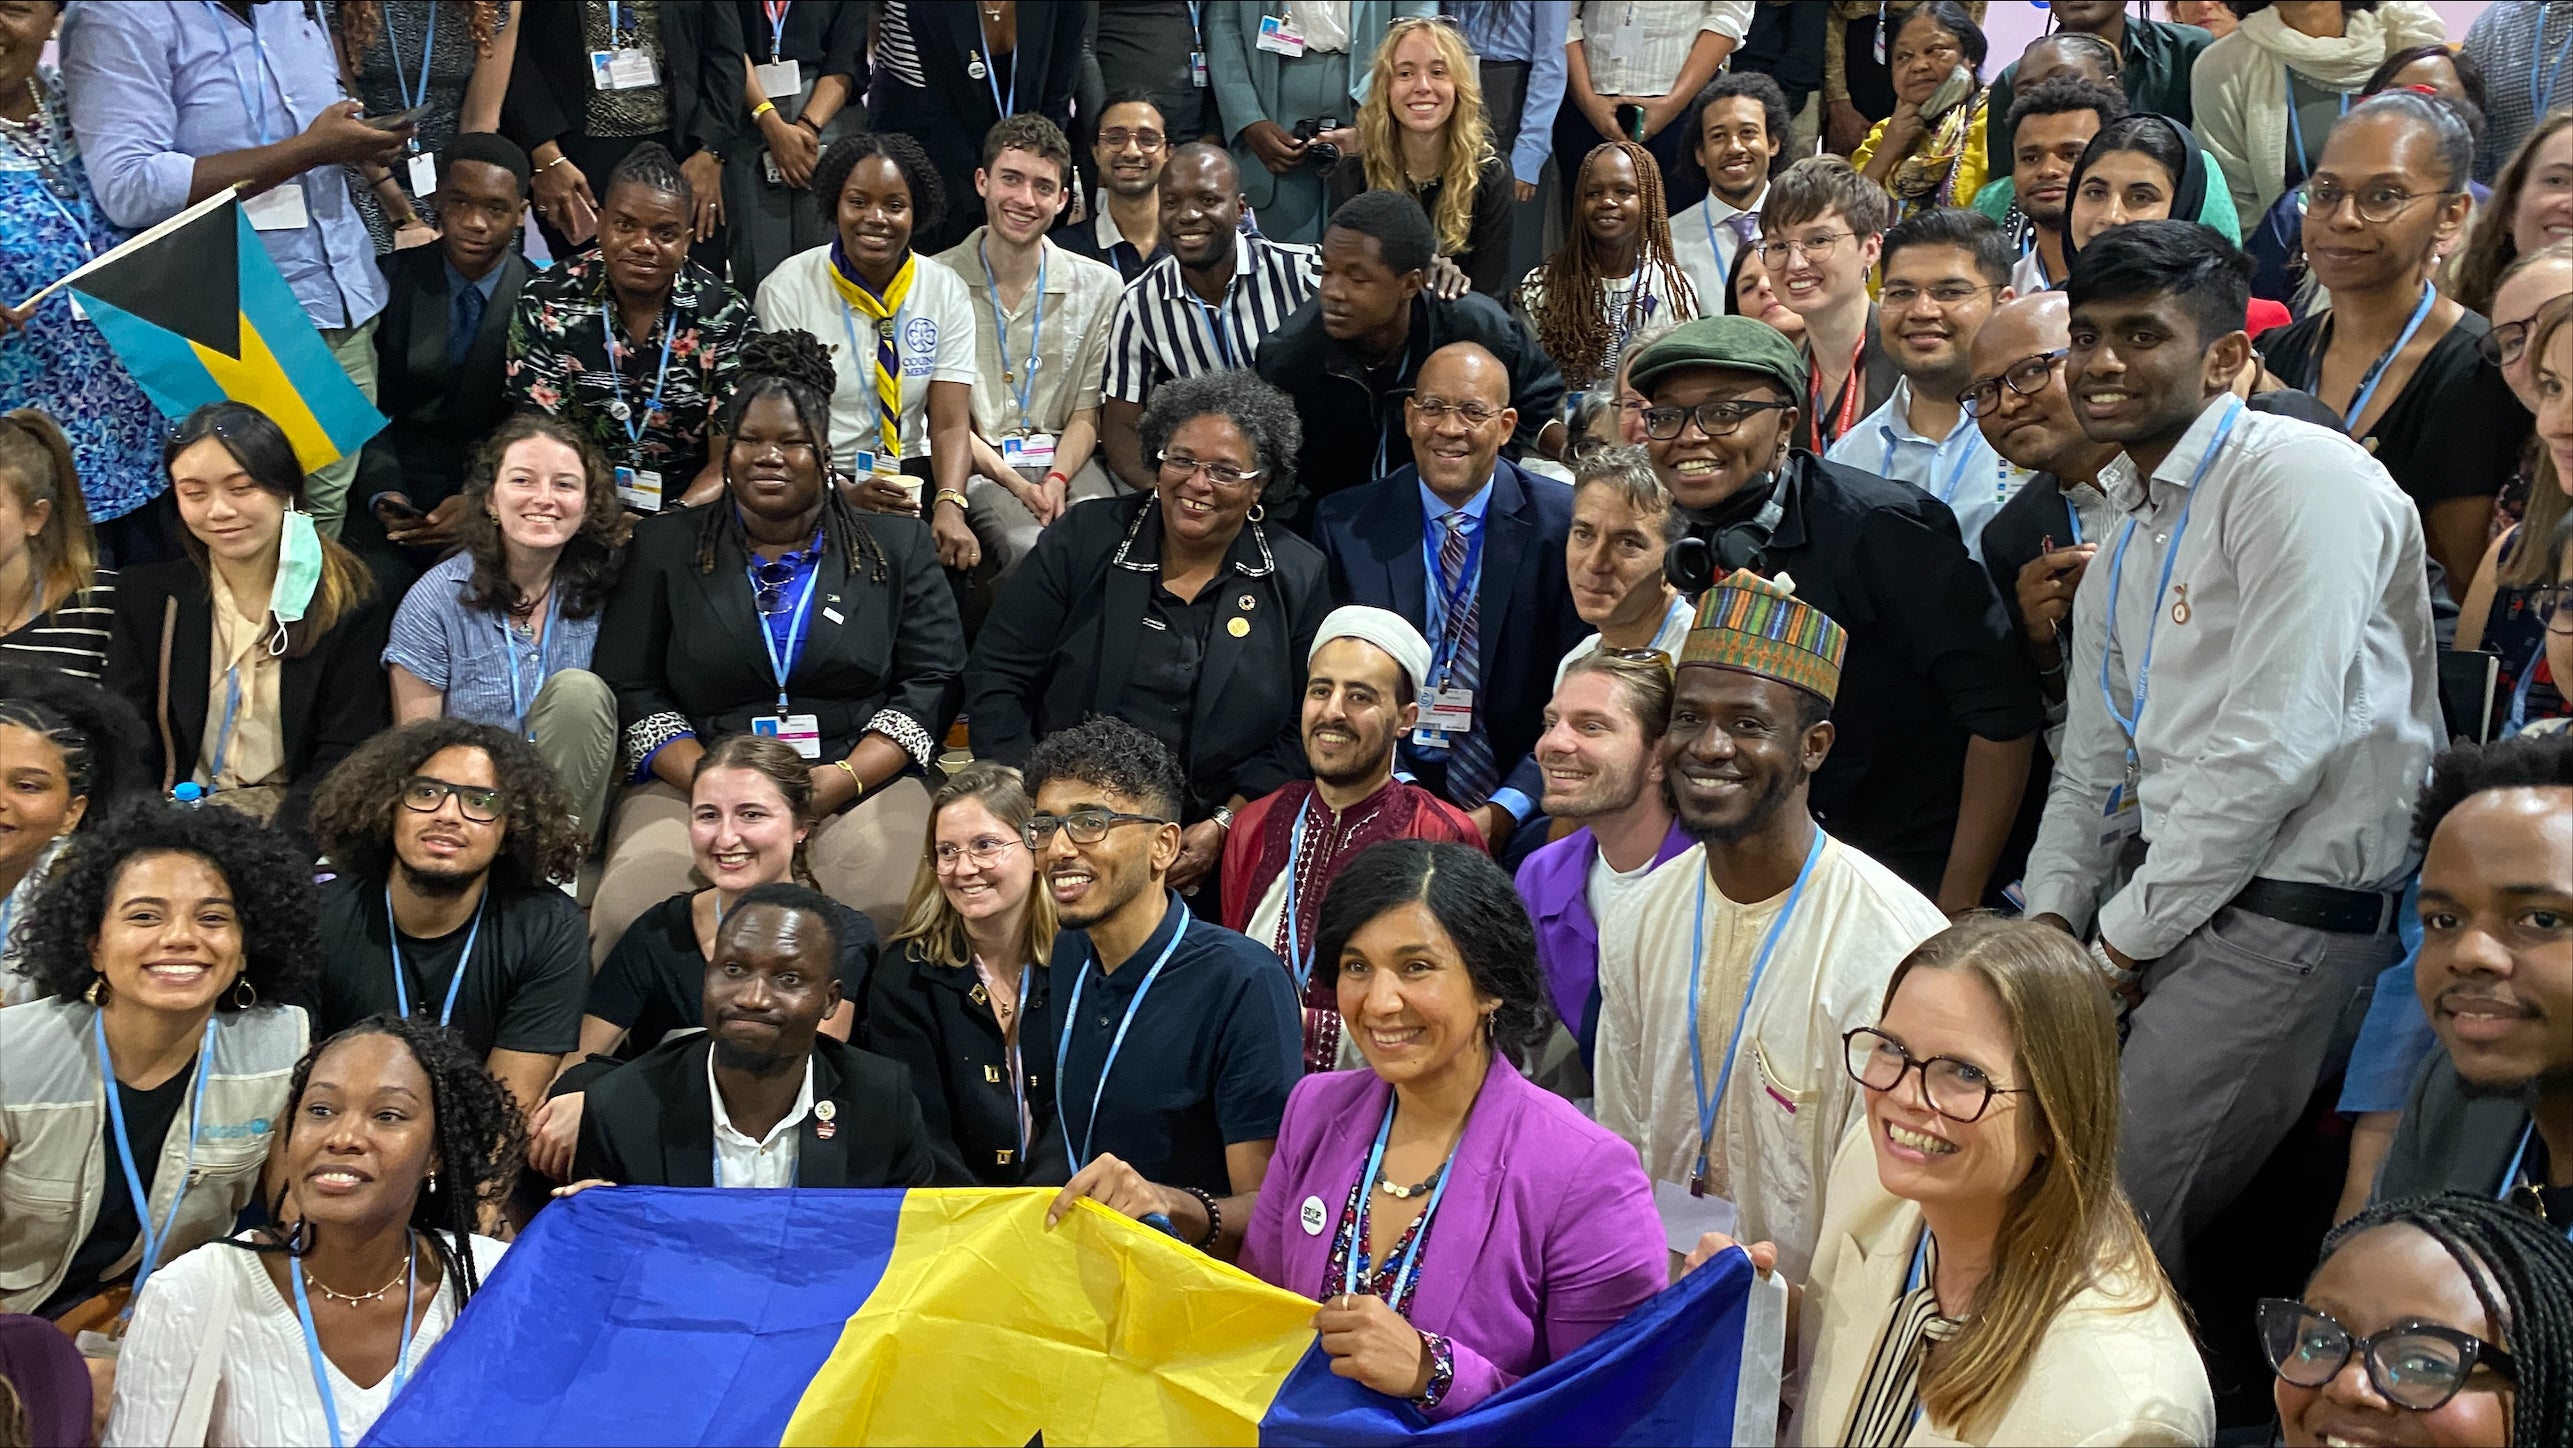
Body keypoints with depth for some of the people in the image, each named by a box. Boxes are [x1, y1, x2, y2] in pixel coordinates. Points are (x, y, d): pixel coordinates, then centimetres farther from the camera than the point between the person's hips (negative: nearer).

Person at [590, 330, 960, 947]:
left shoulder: (897, 548, 14)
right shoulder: (663, 548, 15)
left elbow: (933, 682, 6)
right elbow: (632, 689, 8)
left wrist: (839, 782, -11)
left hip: (859, 784, 0)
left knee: (895, 909, -33)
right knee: (634, 908, -31)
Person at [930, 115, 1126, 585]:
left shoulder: (1099, 286, 10)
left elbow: (1087, 411, 7)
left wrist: (1057, 479, -13)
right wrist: (1015, 484, -14)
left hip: (1066, 459, 2)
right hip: (977, 463, -2)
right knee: (1029, 550, -33)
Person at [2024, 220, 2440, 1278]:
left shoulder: (2300, 477, -12)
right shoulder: (2127, 534, 16)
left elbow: (2274, 746, -19)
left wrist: (2120, 941, -11)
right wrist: (2052, 926, 4)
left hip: (2292, 912, -8)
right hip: (2169, 909, 8)